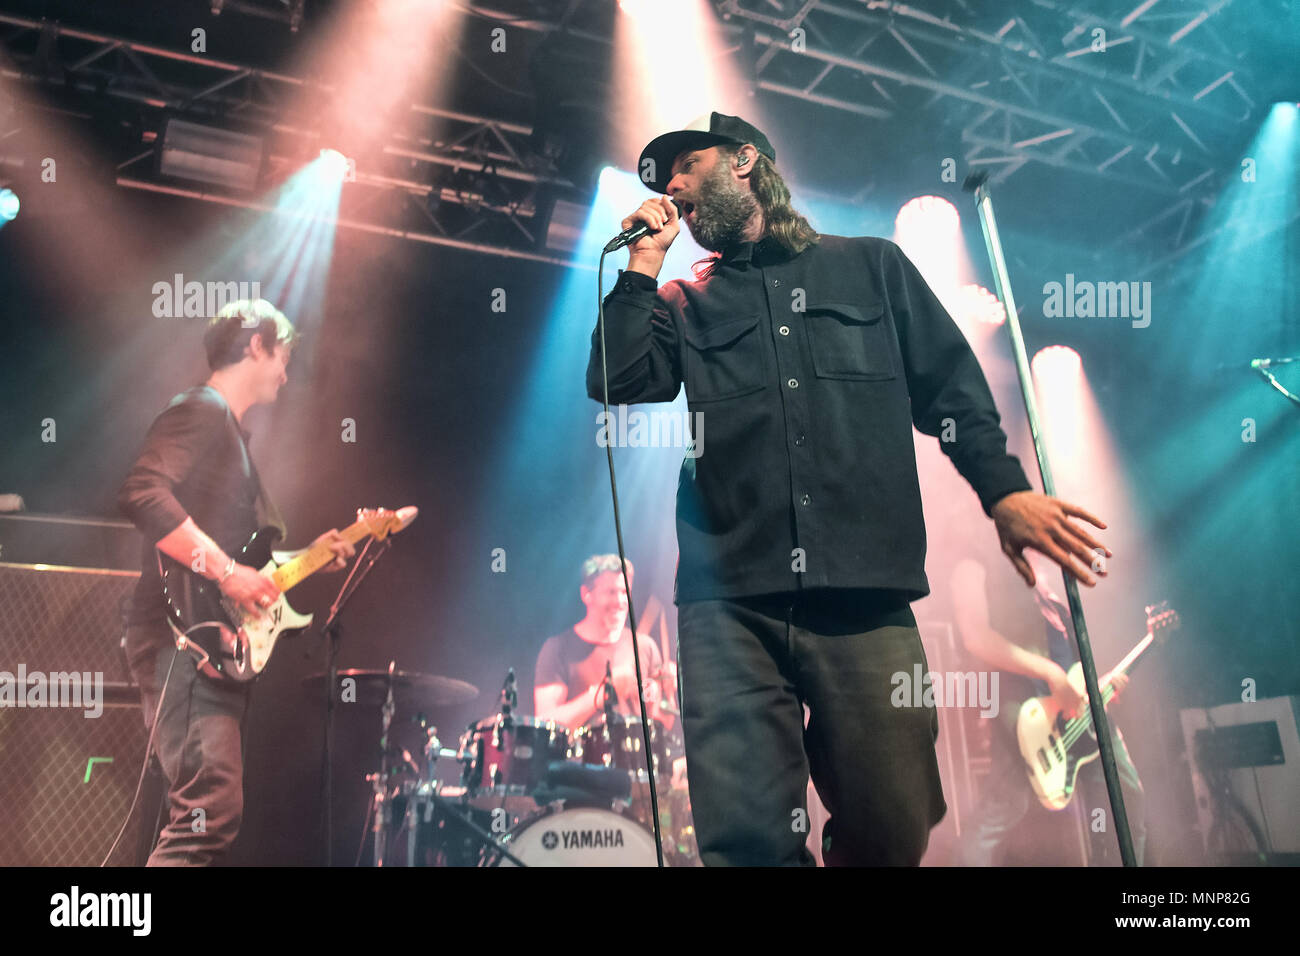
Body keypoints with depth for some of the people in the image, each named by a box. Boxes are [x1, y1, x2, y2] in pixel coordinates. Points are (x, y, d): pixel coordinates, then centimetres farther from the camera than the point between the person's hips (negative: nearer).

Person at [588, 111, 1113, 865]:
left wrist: (1005, 489, 2)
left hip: (865, 596, 0)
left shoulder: (873, 266, 19)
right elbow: (616, 383, 4)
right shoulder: (684, 305, 20)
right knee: (747, 837, -8)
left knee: (893, 829, 2)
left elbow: (952, 385, 14)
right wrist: (644, 260, 8)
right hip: (730, 605, 1)